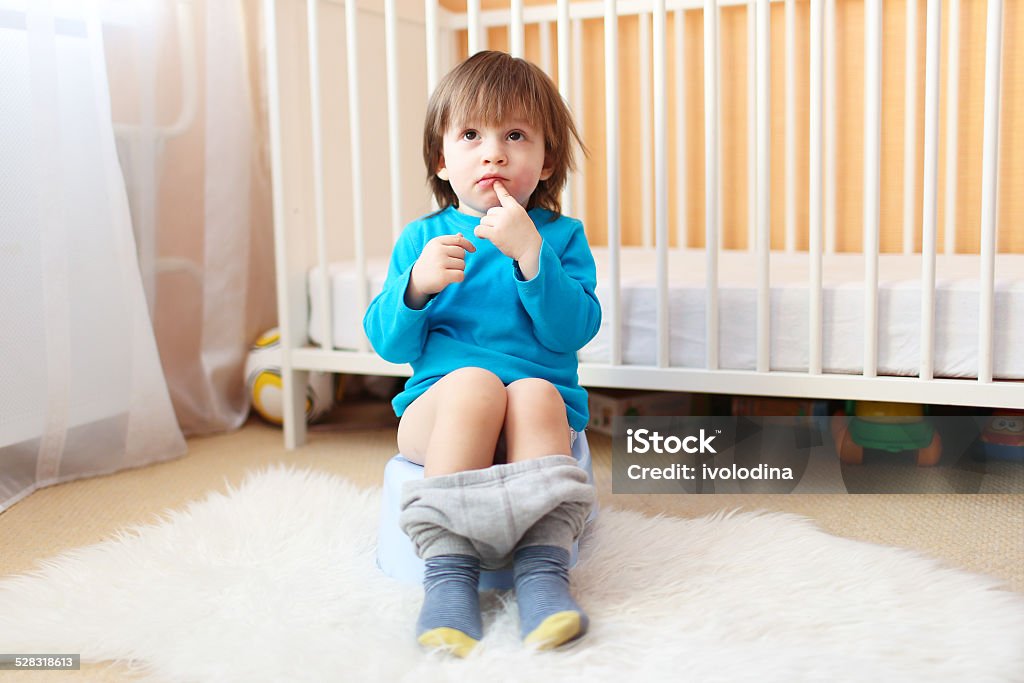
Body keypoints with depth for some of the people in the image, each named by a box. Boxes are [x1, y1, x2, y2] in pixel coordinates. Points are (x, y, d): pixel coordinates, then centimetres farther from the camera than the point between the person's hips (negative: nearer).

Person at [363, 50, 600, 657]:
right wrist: (417, 284, -15)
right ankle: (448, 570, -33)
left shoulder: (562, 236, 7)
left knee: (535, 395, -33)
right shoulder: (421, 238, 11)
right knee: (475, 383, -32)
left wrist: (531, 253, -17)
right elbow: (389, 344, 4)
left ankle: (544, 567, -36)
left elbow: (572, 332, -7)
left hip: (546, 408, 0)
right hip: (437, 406, 0)